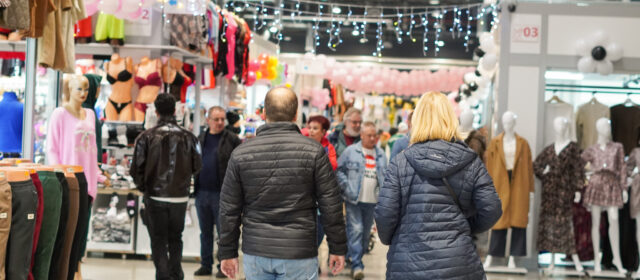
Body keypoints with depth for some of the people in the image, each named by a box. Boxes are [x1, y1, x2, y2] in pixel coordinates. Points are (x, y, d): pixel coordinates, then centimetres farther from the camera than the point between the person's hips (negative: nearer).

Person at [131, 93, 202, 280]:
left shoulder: (146, 137, -9)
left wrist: (143, 187, 11)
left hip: (155, 197, -2)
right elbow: (197, 166, 3)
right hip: (180, 197, 2)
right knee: (175, 239, 20)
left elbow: (137, 169, -8)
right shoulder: (188, 137, -4)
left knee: (158, 241, 7)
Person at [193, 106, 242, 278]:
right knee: (205, 232, 13)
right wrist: (194, 188, 9)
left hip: (221, 194, -5)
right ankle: (205, 265, 22)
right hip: (202, 192, 5)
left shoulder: (232, 139, -4)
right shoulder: (201, 139, 11)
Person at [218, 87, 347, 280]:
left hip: (255, 252, 3)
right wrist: (337, 249, 6)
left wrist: (228, 252, 13)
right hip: (299, 255, -2)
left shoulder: (240, 154, 1)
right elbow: (331, 206, -4)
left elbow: (229, 209, 4)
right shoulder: (314, 151, -6)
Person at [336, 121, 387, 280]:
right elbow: (339, 170, 0)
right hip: (354, 199, -4)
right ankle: (356, 266, -12)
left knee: (366, 232, 11)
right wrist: (347, 187, -11)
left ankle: (356, 260, 27)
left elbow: (385, 176, 18)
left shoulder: (381, 155, 11)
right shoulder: (351, 151, -2)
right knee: (356, 229, -12)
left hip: (372, 201, 5)